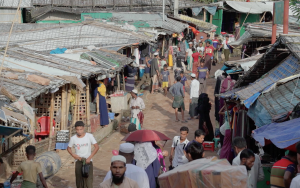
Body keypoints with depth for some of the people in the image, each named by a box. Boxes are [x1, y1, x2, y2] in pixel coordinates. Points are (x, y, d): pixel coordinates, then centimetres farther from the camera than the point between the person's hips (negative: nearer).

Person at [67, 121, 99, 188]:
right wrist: (73, 155, -7)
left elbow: (97, 147, -7)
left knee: (89, 181, -10)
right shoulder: (73, 138, -2)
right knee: (79, 181, 4)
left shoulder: (89, 136, -8)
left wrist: (90, 157, -14)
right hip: (78, 161, 2)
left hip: (88, 161, -2)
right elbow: (69, 148, 13)